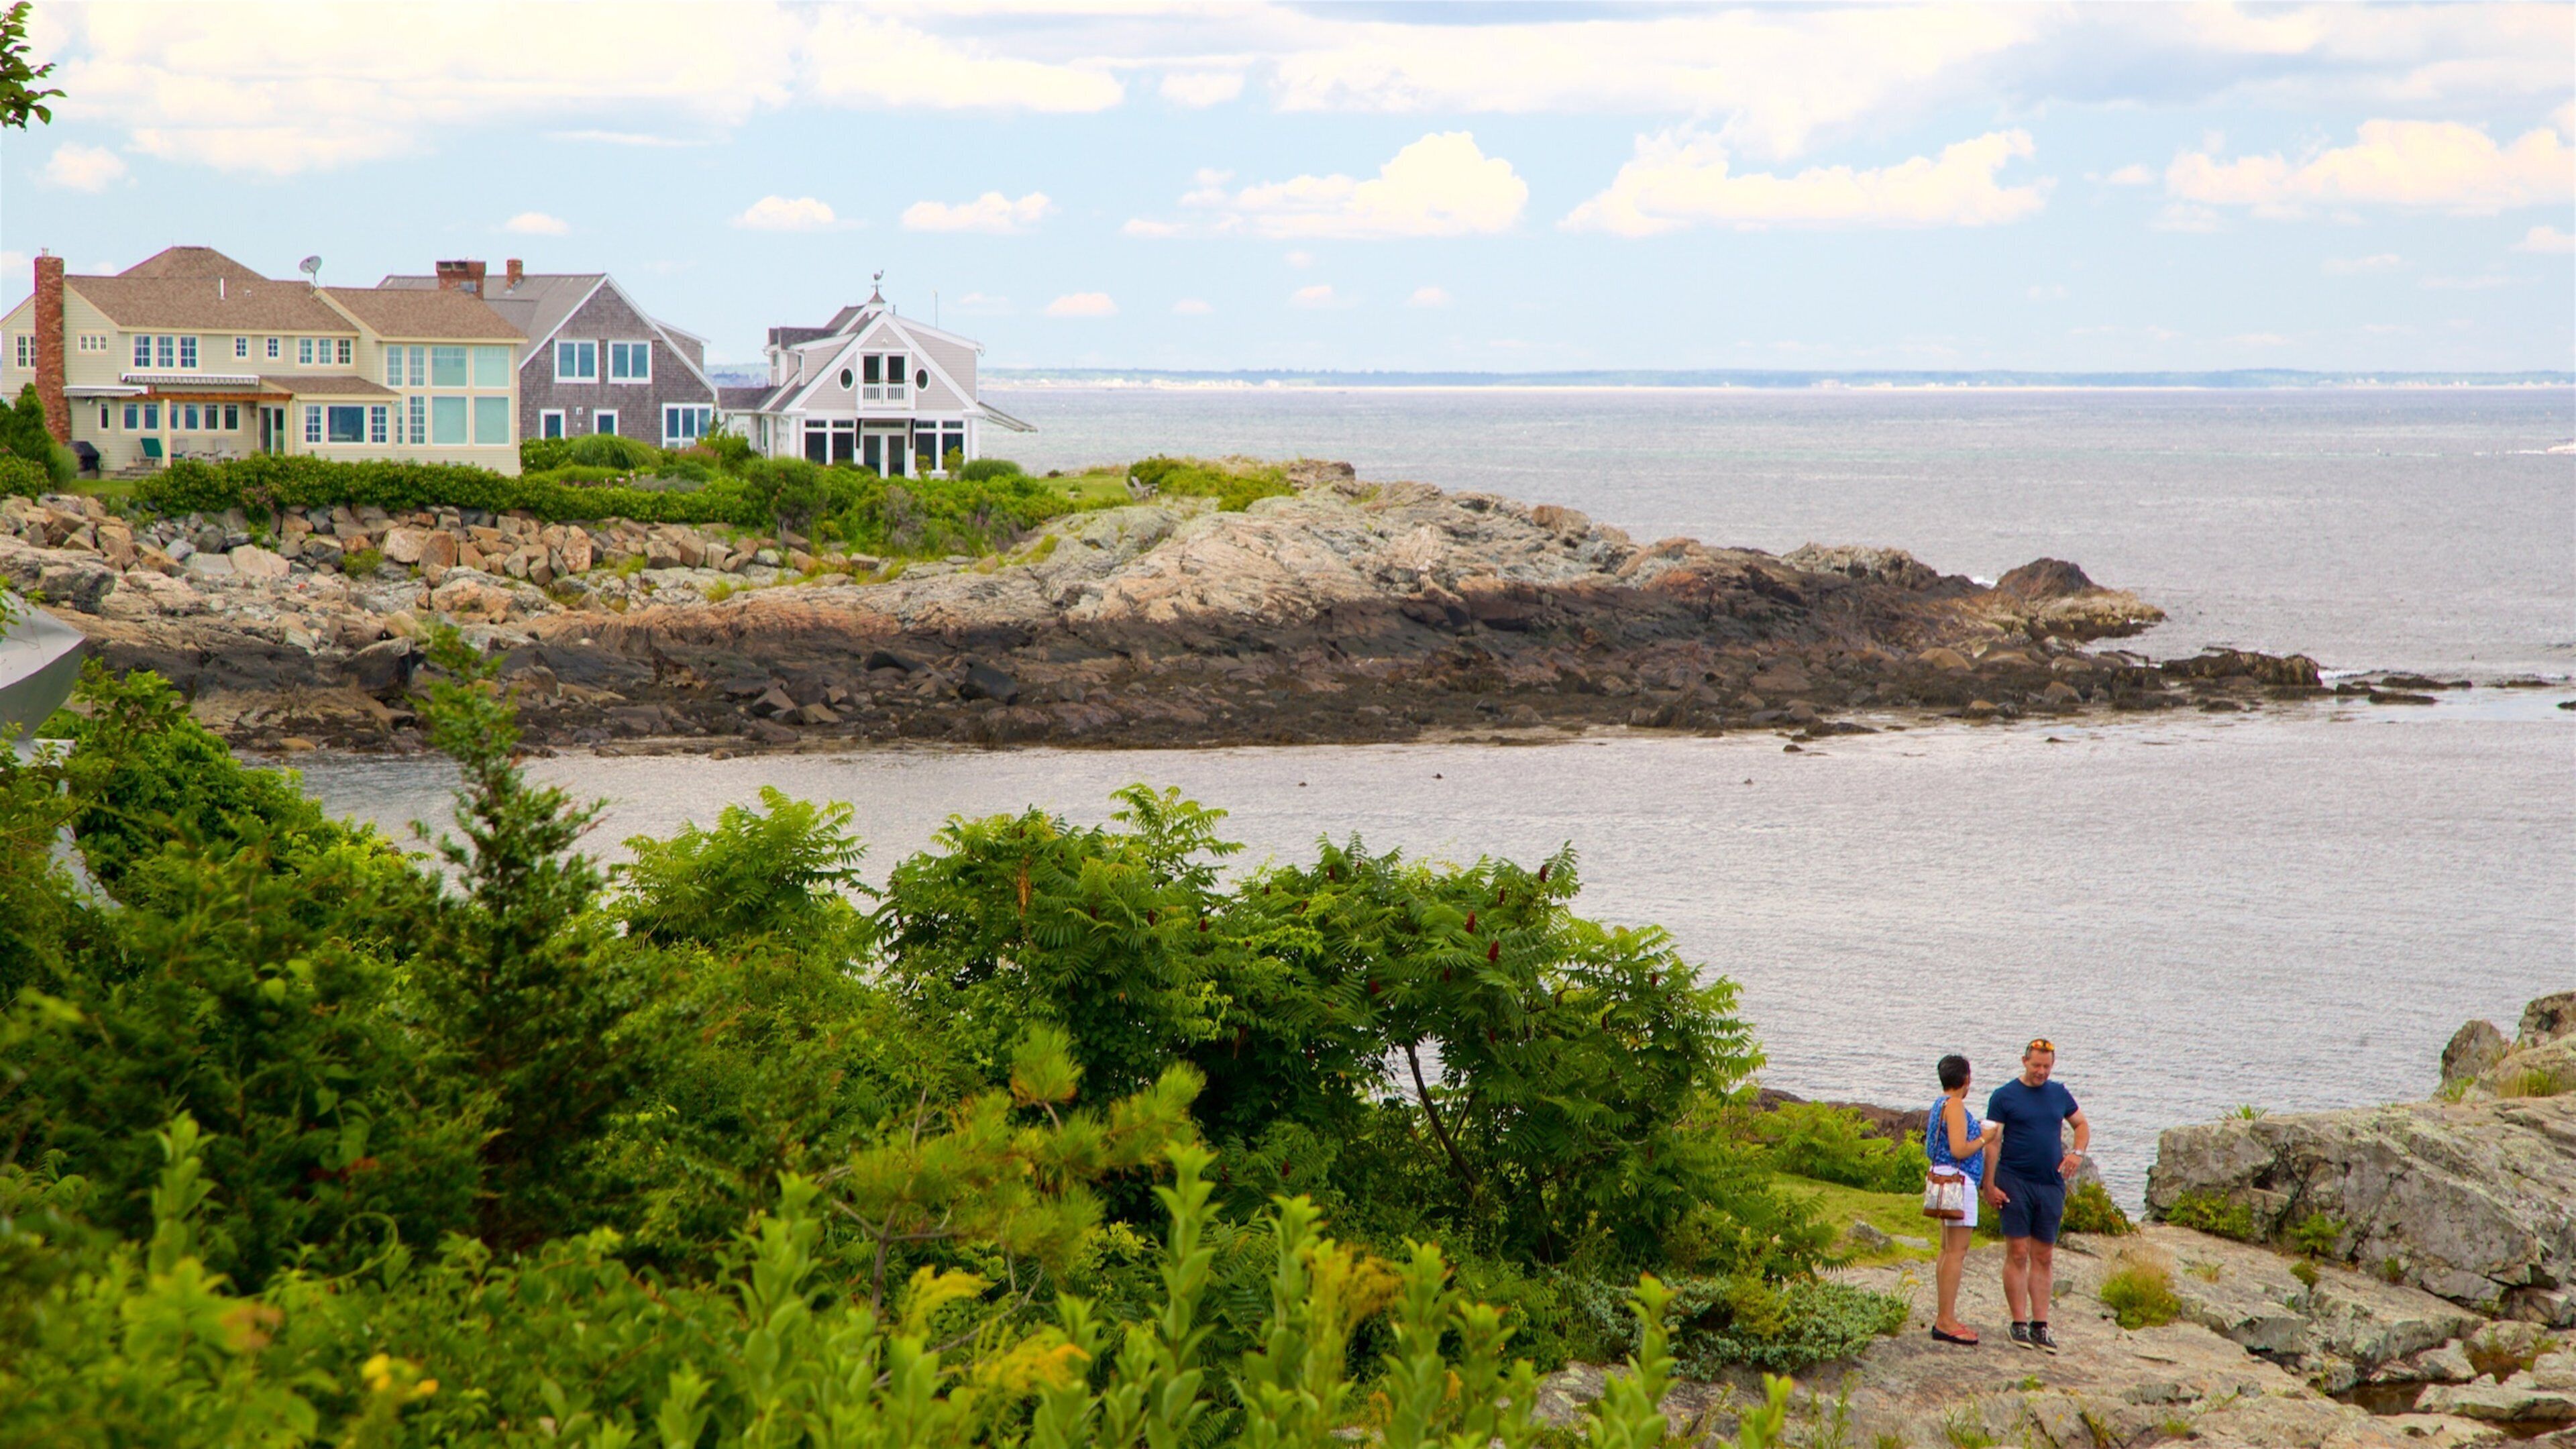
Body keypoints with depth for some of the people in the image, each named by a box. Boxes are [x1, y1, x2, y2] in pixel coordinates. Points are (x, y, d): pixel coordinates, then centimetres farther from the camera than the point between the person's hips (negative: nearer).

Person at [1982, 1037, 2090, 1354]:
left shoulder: (2059, 1094, 11)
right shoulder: (2004, 1096, -2)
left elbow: (2082, 1125, 23)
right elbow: (1992, 1143, -3)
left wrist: (2077, 1152, 2)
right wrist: (1990, 1186, -10)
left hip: (2051, 1185, 4)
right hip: (2016, 1184, -4)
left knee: (2044, 1257, 6)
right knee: (2018, 1254, -5)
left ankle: (2040, 1325, 9)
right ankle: (2020, 1324, 0)